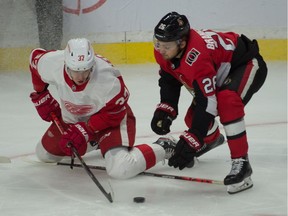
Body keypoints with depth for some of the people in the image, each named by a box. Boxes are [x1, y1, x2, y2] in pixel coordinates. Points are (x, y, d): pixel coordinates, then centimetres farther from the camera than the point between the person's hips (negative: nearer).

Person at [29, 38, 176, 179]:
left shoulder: (108, 79, -38)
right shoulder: (52, 63, -29)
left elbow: (114, 114, -23)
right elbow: (35, 57, -3)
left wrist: (85, 130, -28)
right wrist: (41, 96, 3)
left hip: (111, 116, -6)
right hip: (73, 118, 6)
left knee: (120, 169, -29)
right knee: (44, 154, 17)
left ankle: (162, 148, -2)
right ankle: (94, 143, 35)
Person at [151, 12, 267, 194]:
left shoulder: (197, 57, -41)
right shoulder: (164, 51, -16)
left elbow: (207, 103, -40)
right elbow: (169, 80, 1)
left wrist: (190, 142, -41)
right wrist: (165, 111, -15)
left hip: (247, 64, -9)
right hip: (220, 70, 9)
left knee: (227, 103, -37)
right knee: (194, 116, 8)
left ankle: (241, 163, -30)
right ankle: (212, 139, 46)